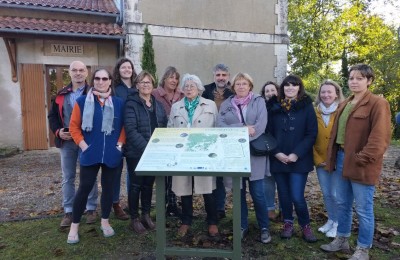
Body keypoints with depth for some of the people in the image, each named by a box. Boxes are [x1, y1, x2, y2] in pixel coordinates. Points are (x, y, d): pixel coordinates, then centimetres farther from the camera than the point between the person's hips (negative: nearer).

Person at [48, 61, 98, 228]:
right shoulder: (61, 95, 9)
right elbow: (53, 116, 12)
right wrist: (58, 131, -4)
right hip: (66, 142, 4)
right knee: (67, 178, 10)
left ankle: (91, 209, 21)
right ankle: (68, 211, 22)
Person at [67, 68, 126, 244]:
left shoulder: (118, 103, 3)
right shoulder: (82, 101, -1)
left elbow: (124, 126, 8)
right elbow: (74, 126, 1)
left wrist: (120, 143, -2)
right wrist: (83, 145, -7)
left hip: (112, 154, 2)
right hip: (90, 154, -1)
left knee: (108, 187, 12)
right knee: (84, 188, 2)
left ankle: (105, 222, 29)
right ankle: (74, 226, 19)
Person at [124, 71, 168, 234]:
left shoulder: (158, 105, 9)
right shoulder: (132, 104, -8)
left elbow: (164, 127, 10)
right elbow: (131, 130, -17)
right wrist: (146, 147, -23)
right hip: (136, 153, -5)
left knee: (148, 185, 14)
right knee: (136, 185, 5)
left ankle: (146, 215, 29)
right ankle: (134, 219, 20)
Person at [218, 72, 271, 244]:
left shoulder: (259, 101, 5)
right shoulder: (226, 105, 11)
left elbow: (261, 125, -8)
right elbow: (220, 126, -4)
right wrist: (243, 129, -15)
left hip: (255, 153, -2)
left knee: (257, 193, 0)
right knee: (238, 192, 10)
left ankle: (264, 228, 19)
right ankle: (242, 226, 26)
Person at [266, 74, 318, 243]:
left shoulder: (306, 106, -1)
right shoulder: (274, 106, 5)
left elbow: (312, 134, -5)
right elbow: (268, 132, 5)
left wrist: (296, 154, -14)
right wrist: (276, 153, -7)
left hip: (299, 160, -2)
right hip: (278, 159, 3)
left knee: (297, 196, -5)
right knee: (283, 194, 10)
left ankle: (305, 225, 20)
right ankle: (288, 223, 31)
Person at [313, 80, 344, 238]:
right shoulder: (315, 112, 2)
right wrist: (317, 159, -2)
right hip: (320, 161, 3)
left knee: (335, 194, 3)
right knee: (326, 194, 14)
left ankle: (338, 223, 23)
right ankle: (330, 220, 32)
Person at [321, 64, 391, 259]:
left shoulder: (378, 103, -9)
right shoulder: (344, 105, 16)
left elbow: (380, 137, -18)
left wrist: (362, 159, -21)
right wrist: (332, 156, 11)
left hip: (361, 165, -8)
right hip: (342, 159, 8)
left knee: (363, 209, 4)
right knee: (342, 204, 18)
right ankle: (342, 239, 34)